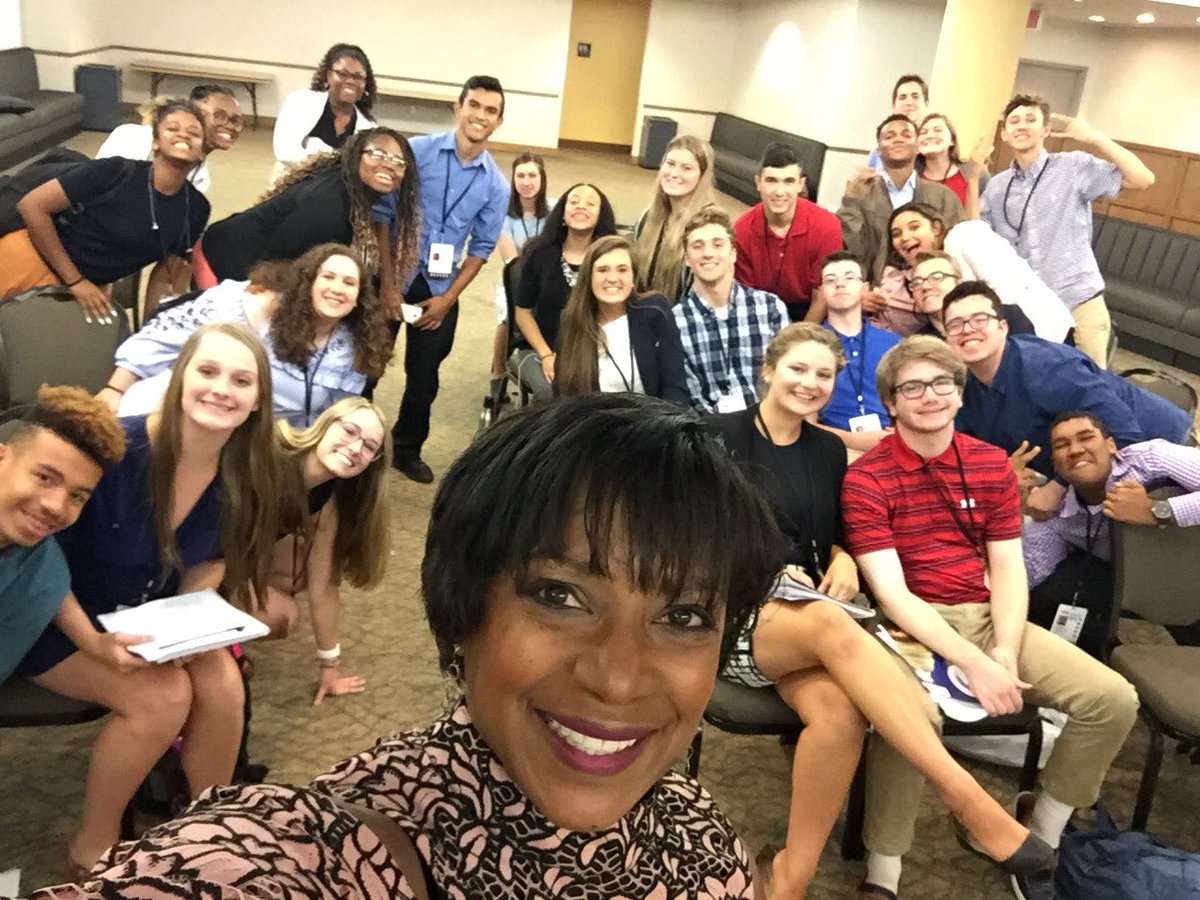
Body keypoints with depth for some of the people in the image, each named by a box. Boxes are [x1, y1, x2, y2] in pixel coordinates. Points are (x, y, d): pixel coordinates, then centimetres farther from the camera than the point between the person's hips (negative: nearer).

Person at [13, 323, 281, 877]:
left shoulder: (242, 474, -12)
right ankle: (91, 850, -1)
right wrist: (94, 642, -27)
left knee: (221, 685, -20)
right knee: (162, 695, -26)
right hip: (58, 619, -5)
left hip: (150, 617, 5)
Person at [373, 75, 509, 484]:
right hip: (392, 274, -2)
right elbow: (382, 213, -8)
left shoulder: (496, 185, -3)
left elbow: (481, 247, 1)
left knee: (424, 377, 13)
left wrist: (447, 298, -3)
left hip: (439, 287, 2)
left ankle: (407, 450, 33)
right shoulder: (417, 151, -9)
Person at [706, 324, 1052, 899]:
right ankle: (964, 794, -36)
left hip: (804, 624, 4)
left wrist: (843, 559, 1)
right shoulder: (718, 436, 2)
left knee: (842, 711, -32)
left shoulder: (828, 451, 17)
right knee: (831, 624, -38)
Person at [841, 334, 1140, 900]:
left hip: (987, 617, 6)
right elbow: (890, 592, -14)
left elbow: (1007, 568, 4)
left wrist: (1005, 651, -13)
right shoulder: (865, 479, -8)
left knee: (1114, 698, -9)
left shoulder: (992, 464, 8)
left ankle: (1039, 835, 14)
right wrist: (972, 662, -24)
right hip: (910, 627, -5)